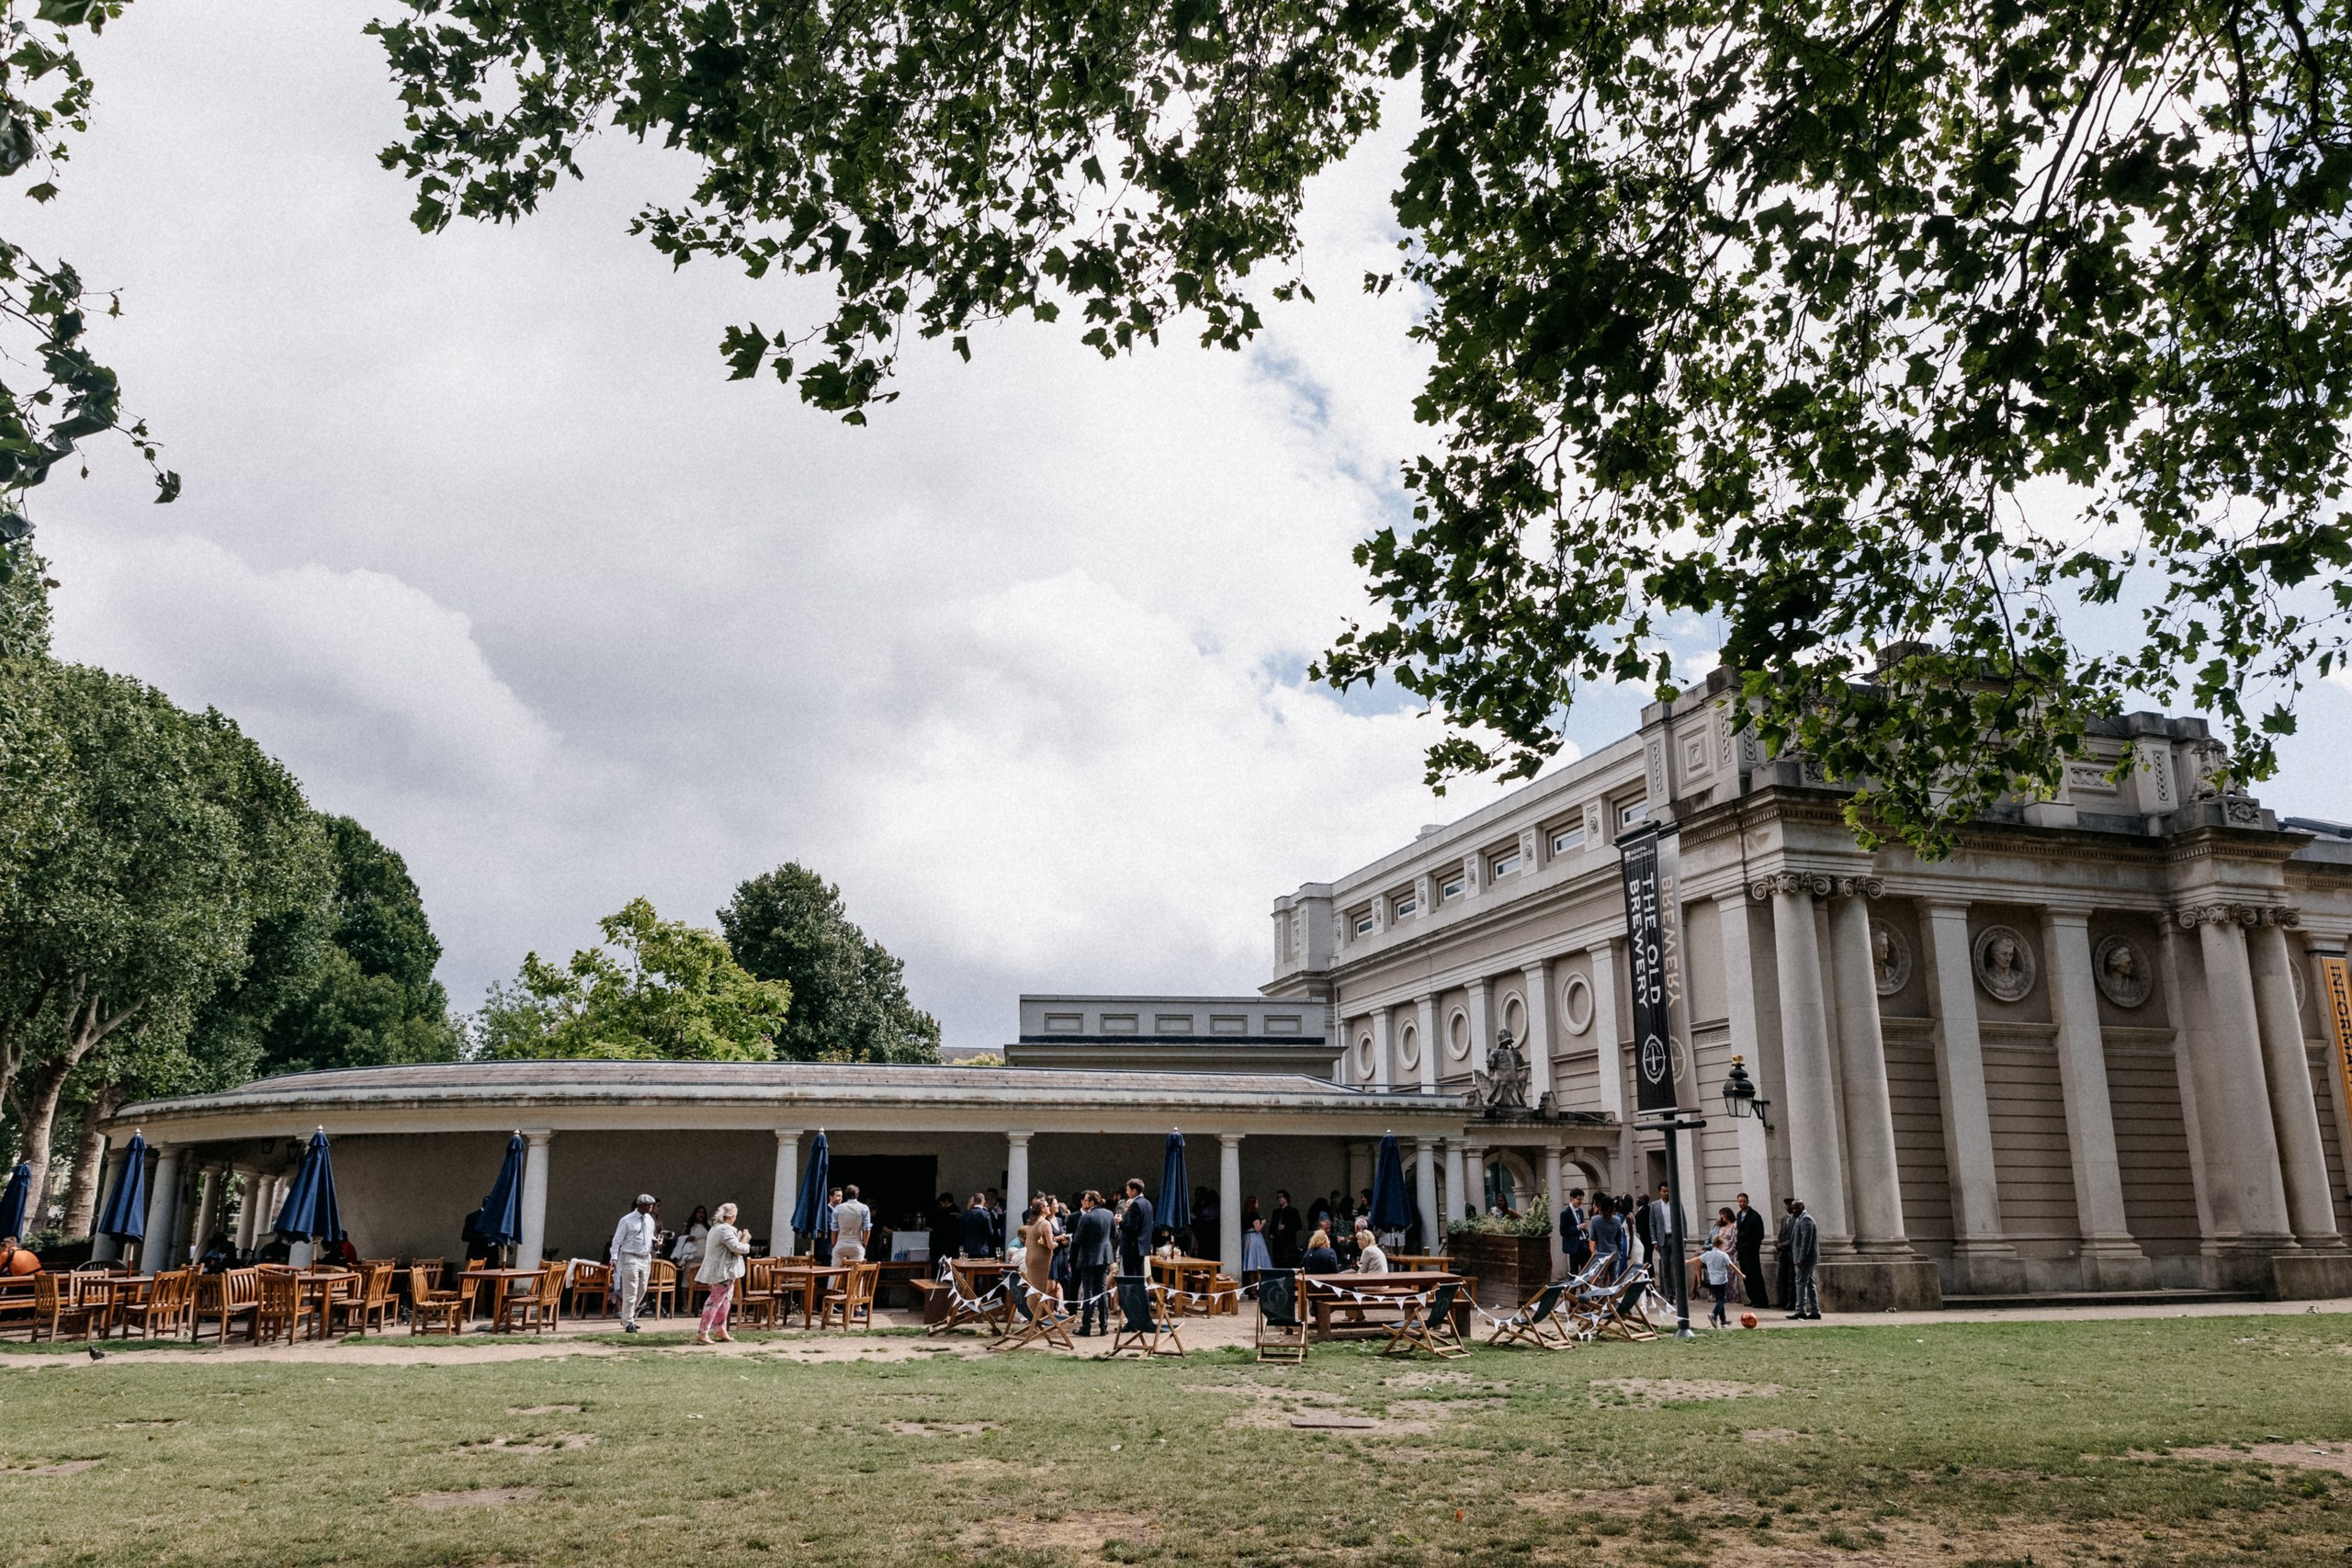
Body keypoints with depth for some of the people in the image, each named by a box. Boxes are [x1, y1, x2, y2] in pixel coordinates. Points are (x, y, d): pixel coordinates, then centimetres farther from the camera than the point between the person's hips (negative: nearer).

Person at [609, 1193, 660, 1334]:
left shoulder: (650, 1220, 8)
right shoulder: (627, 1220, -11)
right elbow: (617, 1240, -9)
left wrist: (655, 1241, -1)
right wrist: (614, 1258, -18)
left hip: (646, 1258, 7)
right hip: (631, 1258, -7)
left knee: (641, 1291, 14)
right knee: (630, 1292, -8)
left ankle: (627, 1317, 30)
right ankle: (628, 1323, 0)